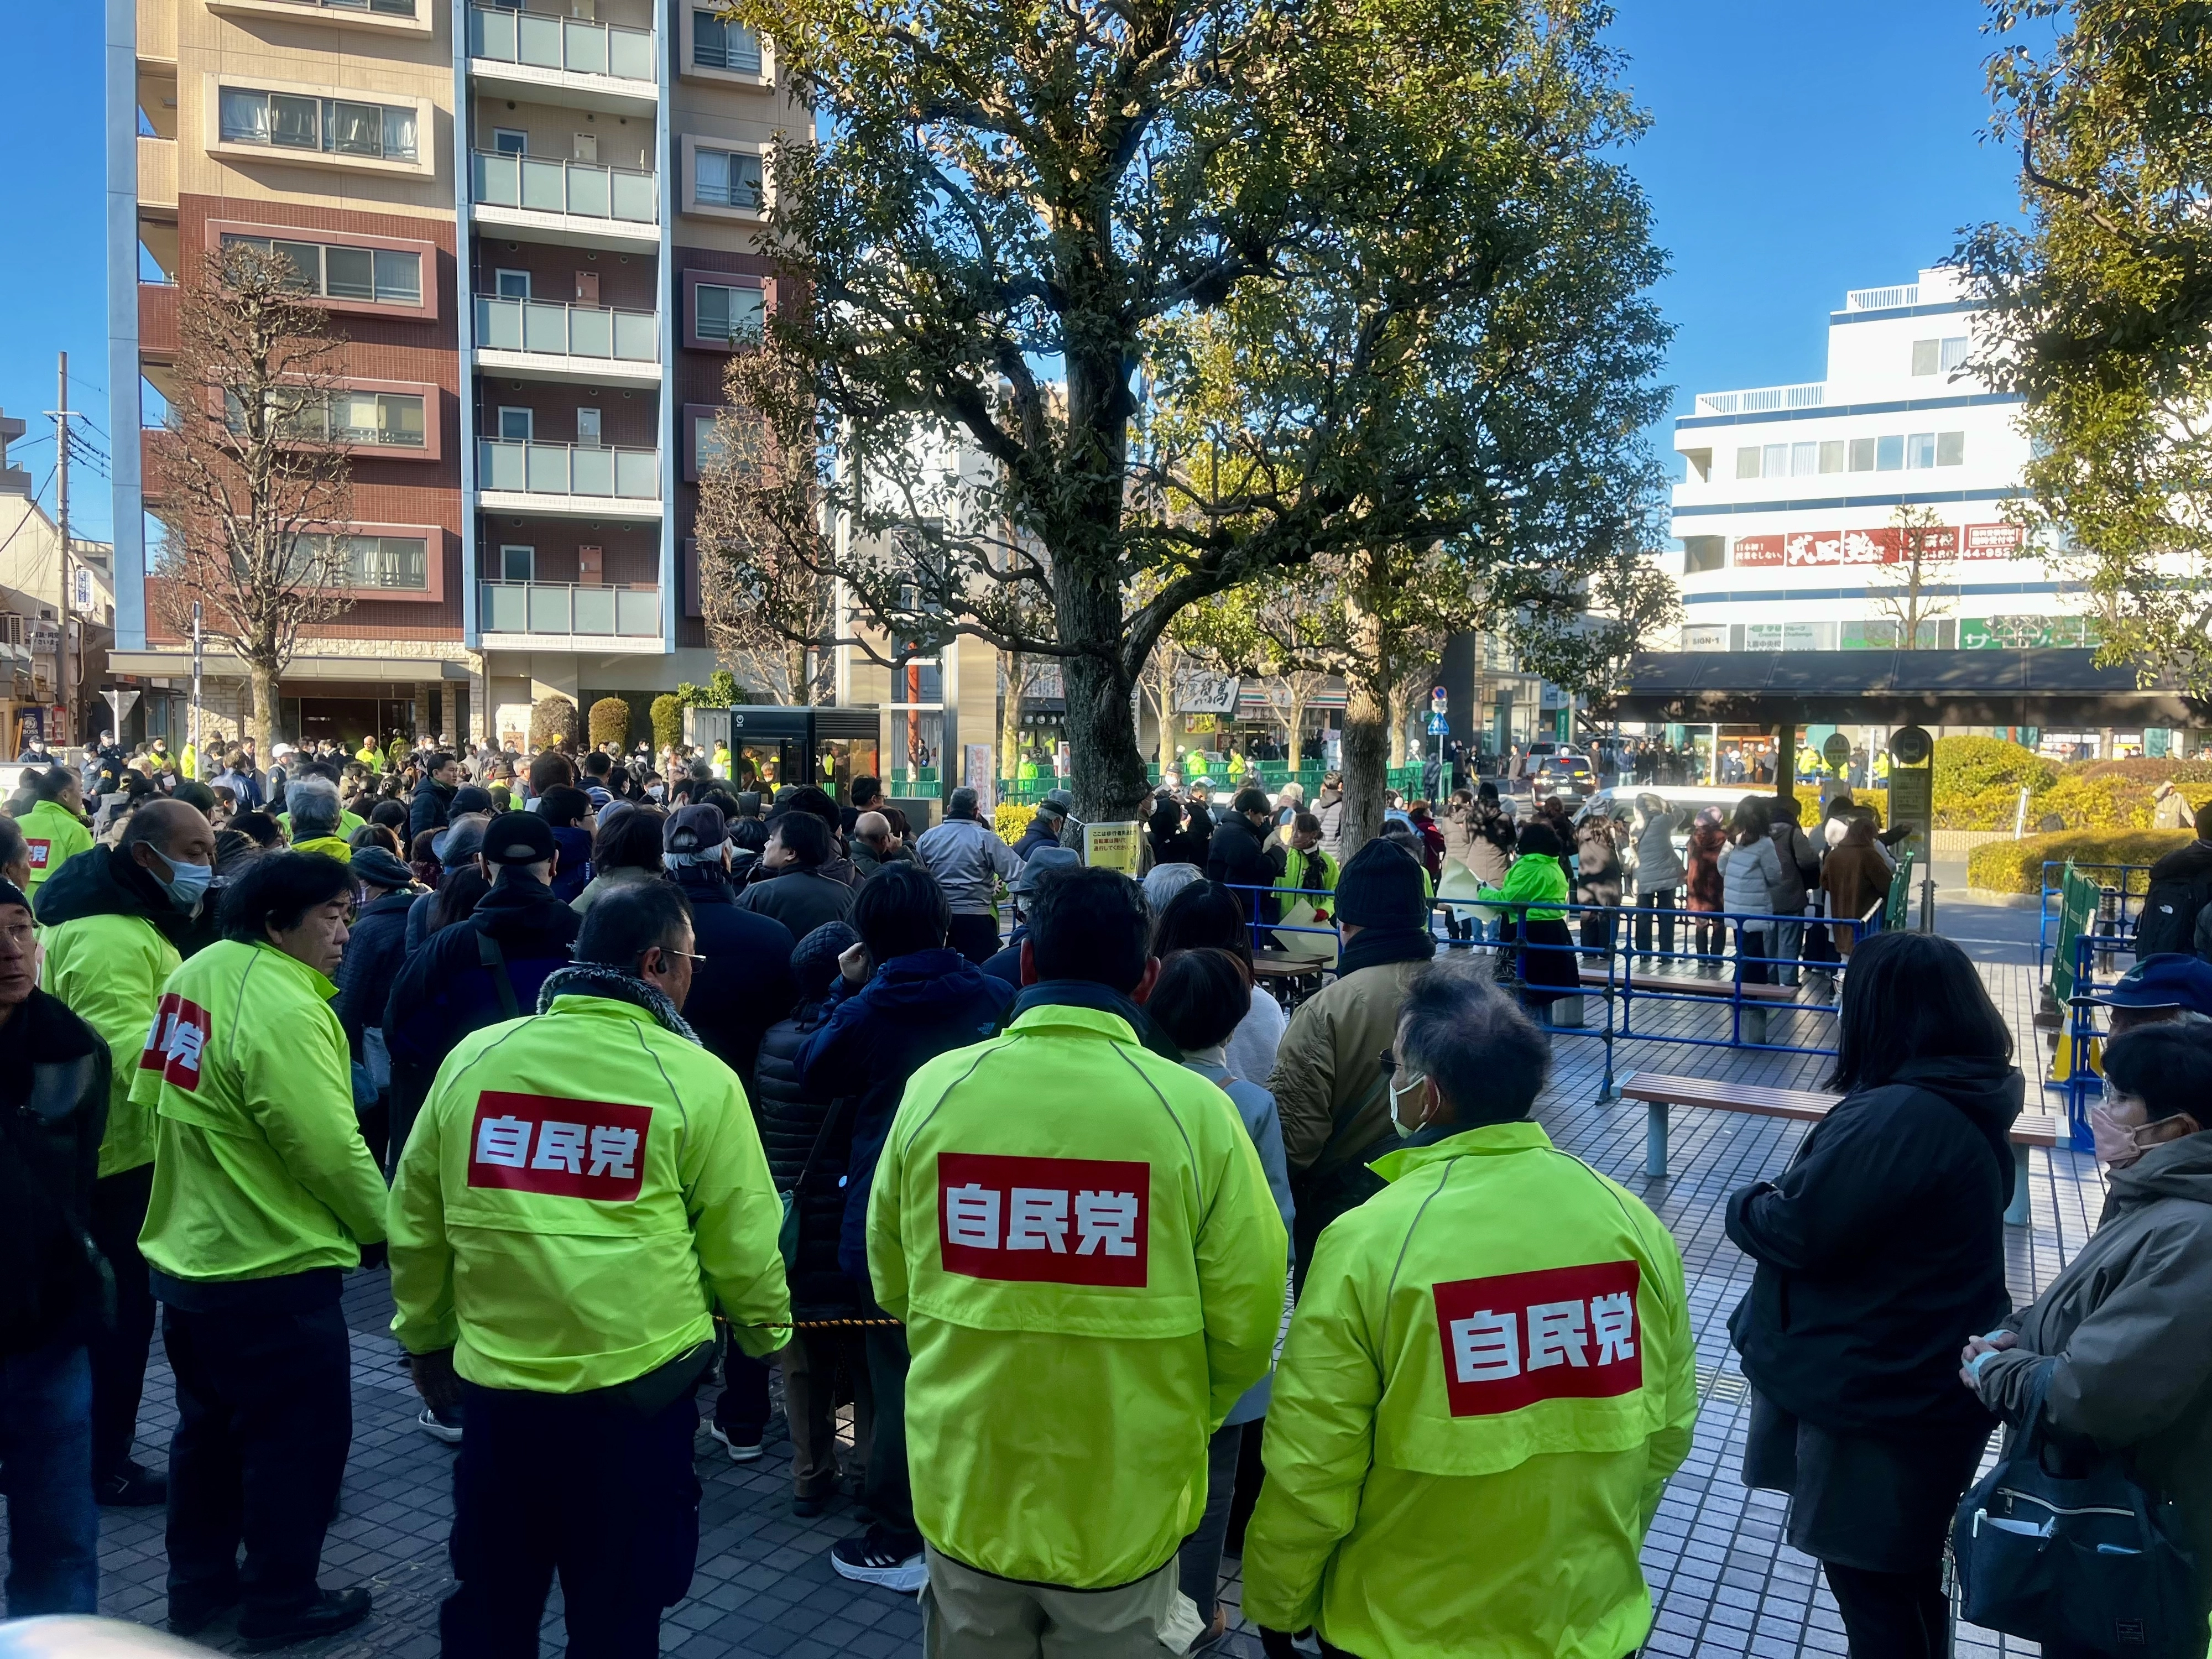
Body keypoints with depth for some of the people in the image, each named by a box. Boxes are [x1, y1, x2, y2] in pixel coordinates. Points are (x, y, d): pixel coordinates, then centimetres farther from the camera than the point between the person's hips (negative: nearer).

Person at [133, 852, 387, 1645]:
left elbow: (153, 1097, 11)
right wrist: (382, 1226, -8)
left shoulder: (196, 972, 1)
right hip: (273, 1269, -9)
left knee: (209, 1426, 24)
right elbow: (332, 1151, -25)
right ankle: (281, 1602, 24)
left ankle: (197, 1587, 38)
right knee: (299, 1435, 9)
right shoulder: (285, 1012, -27)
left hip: (186, 1254, 9)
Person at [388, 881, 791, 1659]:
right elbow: (739, 1242, -6)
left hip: (497, 1380, 3)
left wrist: (426, 1336, 22)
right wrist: (766, 1333, 13)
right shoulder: (697, 1079, -12)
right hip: (638, 1389, -3)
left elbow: (415, 1222, 7)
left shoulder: (473, 1057, -2)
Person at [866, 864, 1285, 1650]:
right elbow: (1245, 1317, -12)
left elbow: (892, 1281, 1)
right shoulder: (1195, 1110, -19)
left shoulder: (934, 1088, -13)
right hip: (1126, 1508, -2)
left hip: (965, 1497, 2)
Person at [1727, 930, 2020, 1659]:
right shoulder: (1971, 1101, 3)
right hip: (1928, 1377, 9)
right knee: (1904, 1569, 25)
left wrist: (1747, 1204, -6)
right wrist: (1783, 1196, 1)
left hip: (1874, 1391, -9)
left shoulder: (1898, 1118, -29)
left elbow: (1801, 1229, -25)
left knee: (1870, 1574, 8)